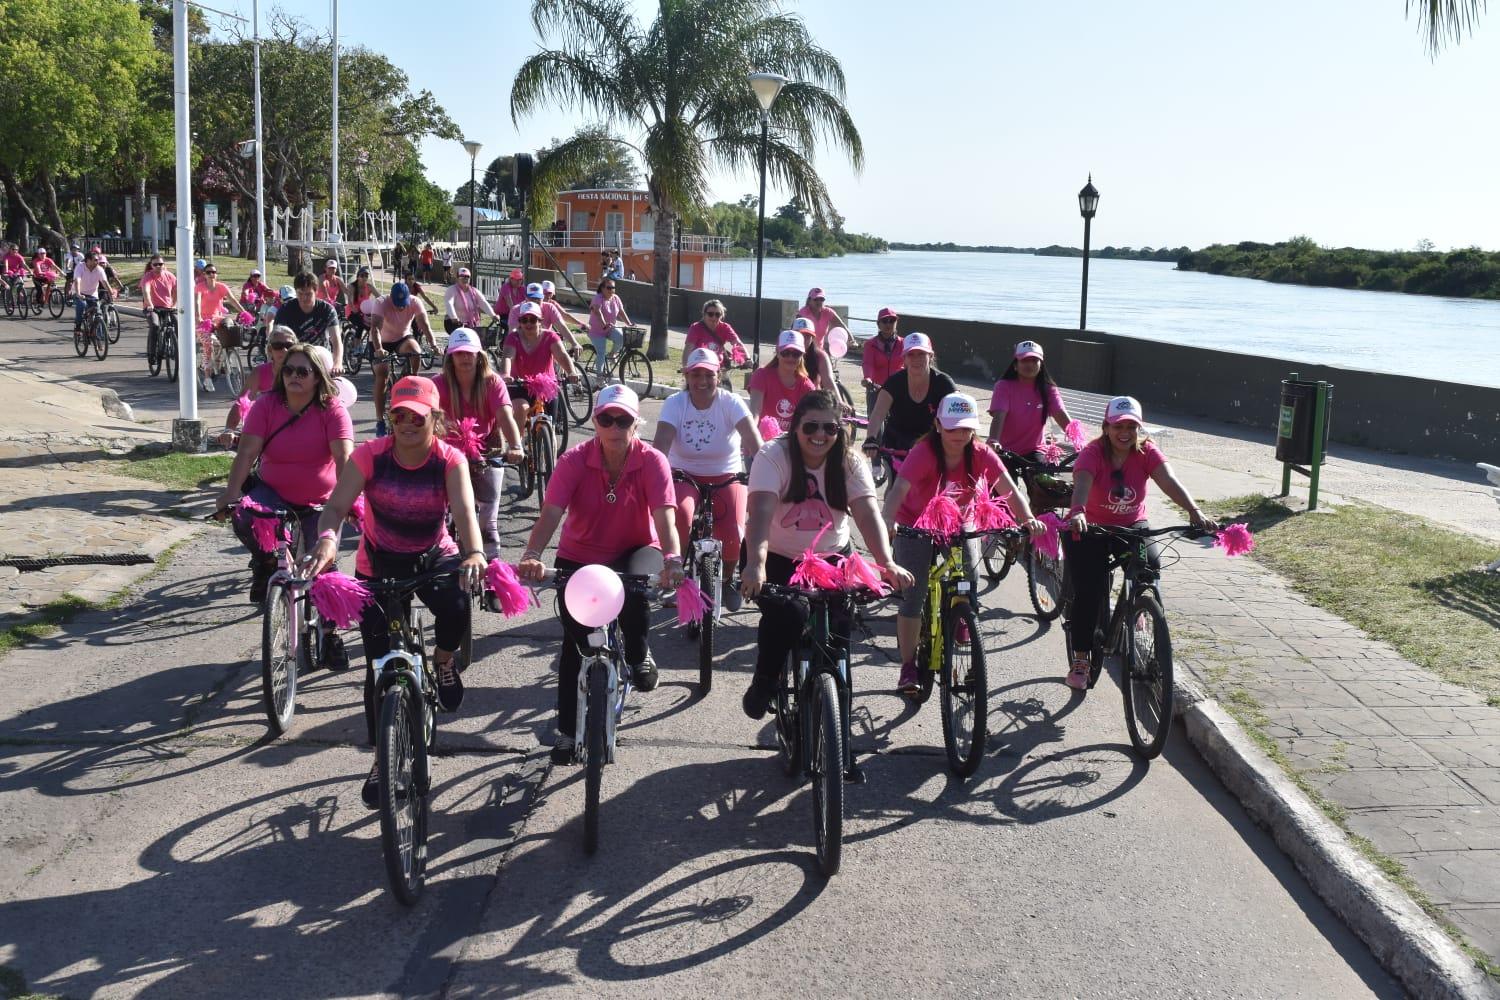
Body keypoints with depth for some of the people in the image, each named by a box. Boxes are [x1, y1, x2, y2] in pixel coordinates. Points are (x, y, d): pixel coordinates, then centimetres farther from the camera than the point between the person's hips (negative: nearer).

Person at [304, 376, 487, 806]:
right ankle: (382, 759, 13)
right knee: (379, 664, -4)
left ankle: (444, 661, 5)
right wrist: (327, 539, -50)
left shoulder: (449, 459, -17)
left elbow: (464, 510, -32)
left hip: (434, 558, -1)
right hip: (378, 564, 1)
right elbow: (337, 505, -27)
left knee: (456, 609, -33)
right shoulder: (369, 456, -17)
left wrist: (474, 553, -53)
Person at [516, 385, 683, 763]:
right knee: (575, 642, -3)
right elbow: (550, 513, -29)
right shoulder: (574, 460, -19)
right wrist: (531, 556, -48)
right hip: (579, 557, 1)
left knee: (634, 594, -34)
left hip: (631, 552, -1)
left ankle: (638, 653, -1)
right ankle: (567, 731, 12)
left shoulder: (652, 461, -19)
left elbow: (664, 515, -32)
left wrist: (673, 559, -51)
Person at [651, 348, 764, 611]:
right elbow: (661, 444, -22)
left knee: (732, 535, -22)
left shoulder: (730, 402, -12)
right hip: (684, 476, 0)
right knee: (680, 514, -33)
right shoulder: (675, 403, -9)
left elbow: (754, 441, -26)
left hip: (726, 478, 0)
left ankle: (727, 579, 13)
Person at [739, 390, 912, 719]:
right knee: (788, 613, -30)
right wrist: (755, 564, -49)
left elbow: (868, 513, -22)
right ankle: (763, 683, -4)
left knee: (839, 624, -18)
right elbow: (761, 510, -32)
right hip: (778, 558, -3)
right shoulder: (774, 456, -17)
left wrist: (887, 563, -40)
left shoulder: (850, 464, -9)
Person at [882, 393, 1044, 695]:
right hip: (915, 525, -3)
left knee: (970, 581, -16)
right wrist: (888, 520, -59)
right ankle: (908, 667, 0)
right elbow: (898, 490, -40)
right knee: (914, 594, -10)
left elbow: (1010, 491, -26)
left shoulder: (981, 456, -18)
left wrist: (1028, 519, -44)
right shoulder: (924, 453, -28)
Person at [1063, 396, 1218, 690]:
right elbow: (1082, 484, -40)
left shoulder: (1147, 451, -12)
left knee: (1152, 563, -27)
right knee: (1088, 591, -16)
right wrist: (1077, 512, -63)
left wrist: (1194, 512, -46)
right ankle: (1080, 660, -1)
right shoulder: (1093, 453, -21)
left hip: (1132, 525, 3)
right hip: (1091, 528, -3)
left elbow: (1169, 481, -28)